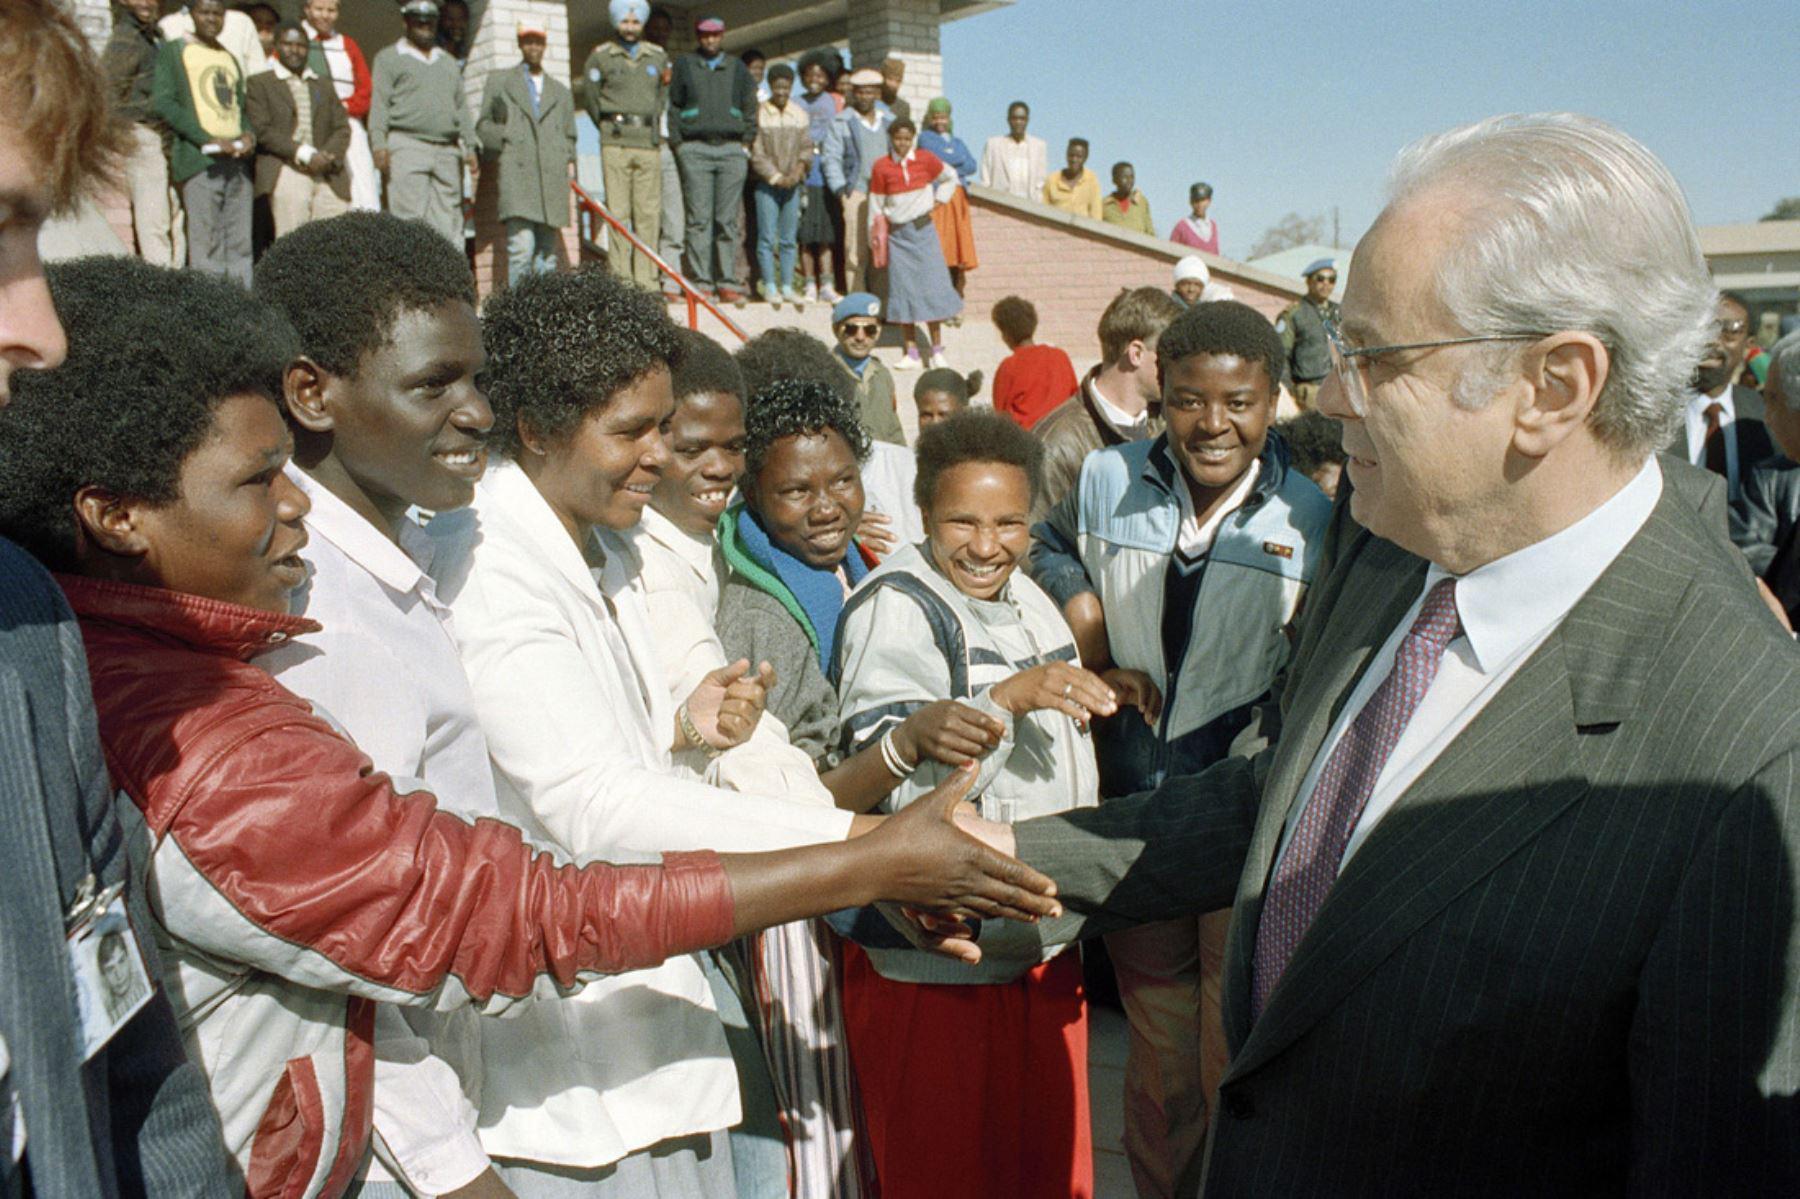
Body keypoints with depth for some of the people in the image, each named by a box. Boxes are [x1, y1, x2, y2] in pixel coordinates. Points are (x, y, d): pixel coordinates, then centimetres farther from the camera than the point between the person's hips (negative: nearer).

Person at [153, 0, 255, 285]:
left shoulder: (230, 58, 23)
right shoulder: (174, 49, 5)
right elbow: (163, 101, -5)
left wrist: (248, 134, 3)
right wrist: (208, 139, -15)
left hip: (237, 159, 6)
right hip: (199, 159, -6)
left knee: (240, 245, 2)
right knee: (206, 245, -10)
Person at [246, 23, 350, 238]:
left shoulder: (325, 86, 25)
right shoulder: (259, 83, 10)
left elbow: (342, 127, 15)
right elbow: (261, 130, -2)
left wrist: (328, 156, -6)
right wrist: (304, 154, -12)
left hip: (329, 176, 4)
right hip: (287, 174, -4)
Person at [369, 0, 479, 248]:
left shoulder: (450, 62, 25)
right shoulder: (389, 58, 10)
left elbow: (461, 107, 22)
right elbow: (379, 103, 1)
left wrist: (470, 147, 10)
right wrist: (379, 144, -11)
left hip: (448, 151, 4)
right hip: (407, 146, -4)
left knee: (448, 223, -1)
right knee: (410, 219, -12)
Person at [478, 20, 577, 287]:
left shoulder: (561, 92, 26)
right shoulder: (499, 81, 19)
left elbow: (569, 137, 29)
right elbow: (483, 126, 17)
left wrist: (566, 162, 10)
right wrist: (506, 139, -1)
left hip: (553, 177, 3)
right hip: (517, 173, -3)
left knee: (547, 251, -1)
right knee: (521, 247, -18)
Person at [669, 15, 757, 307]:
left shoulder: (737, 68, 16)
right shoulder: (684, 65, 12)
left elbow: (750, 109, 16)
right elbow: (673, 106, 10)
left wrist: (746, 143, 6)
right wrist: (679, 144, 1)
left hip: (732, 149, 1)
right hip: (695, 149, -1)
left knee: (729, 220, -2)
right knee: (699, 219, -6)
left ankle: (728, 283, 0)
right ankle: (700, 282, -6)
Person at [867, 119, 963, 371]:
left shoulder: (925, 159, -1)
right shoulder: (882, 166, -2)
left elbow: (950, 176, 16)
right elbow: (876, 206, 4)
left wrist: (938, 199, 5)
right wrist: (877, 237, 1)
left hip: (923, 230, 0)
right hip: (897, 234, 0)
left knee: (932, 286, -4)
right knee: (903, 290, 0)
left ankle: (937, 350, 5)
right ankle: (911, 353, 5)